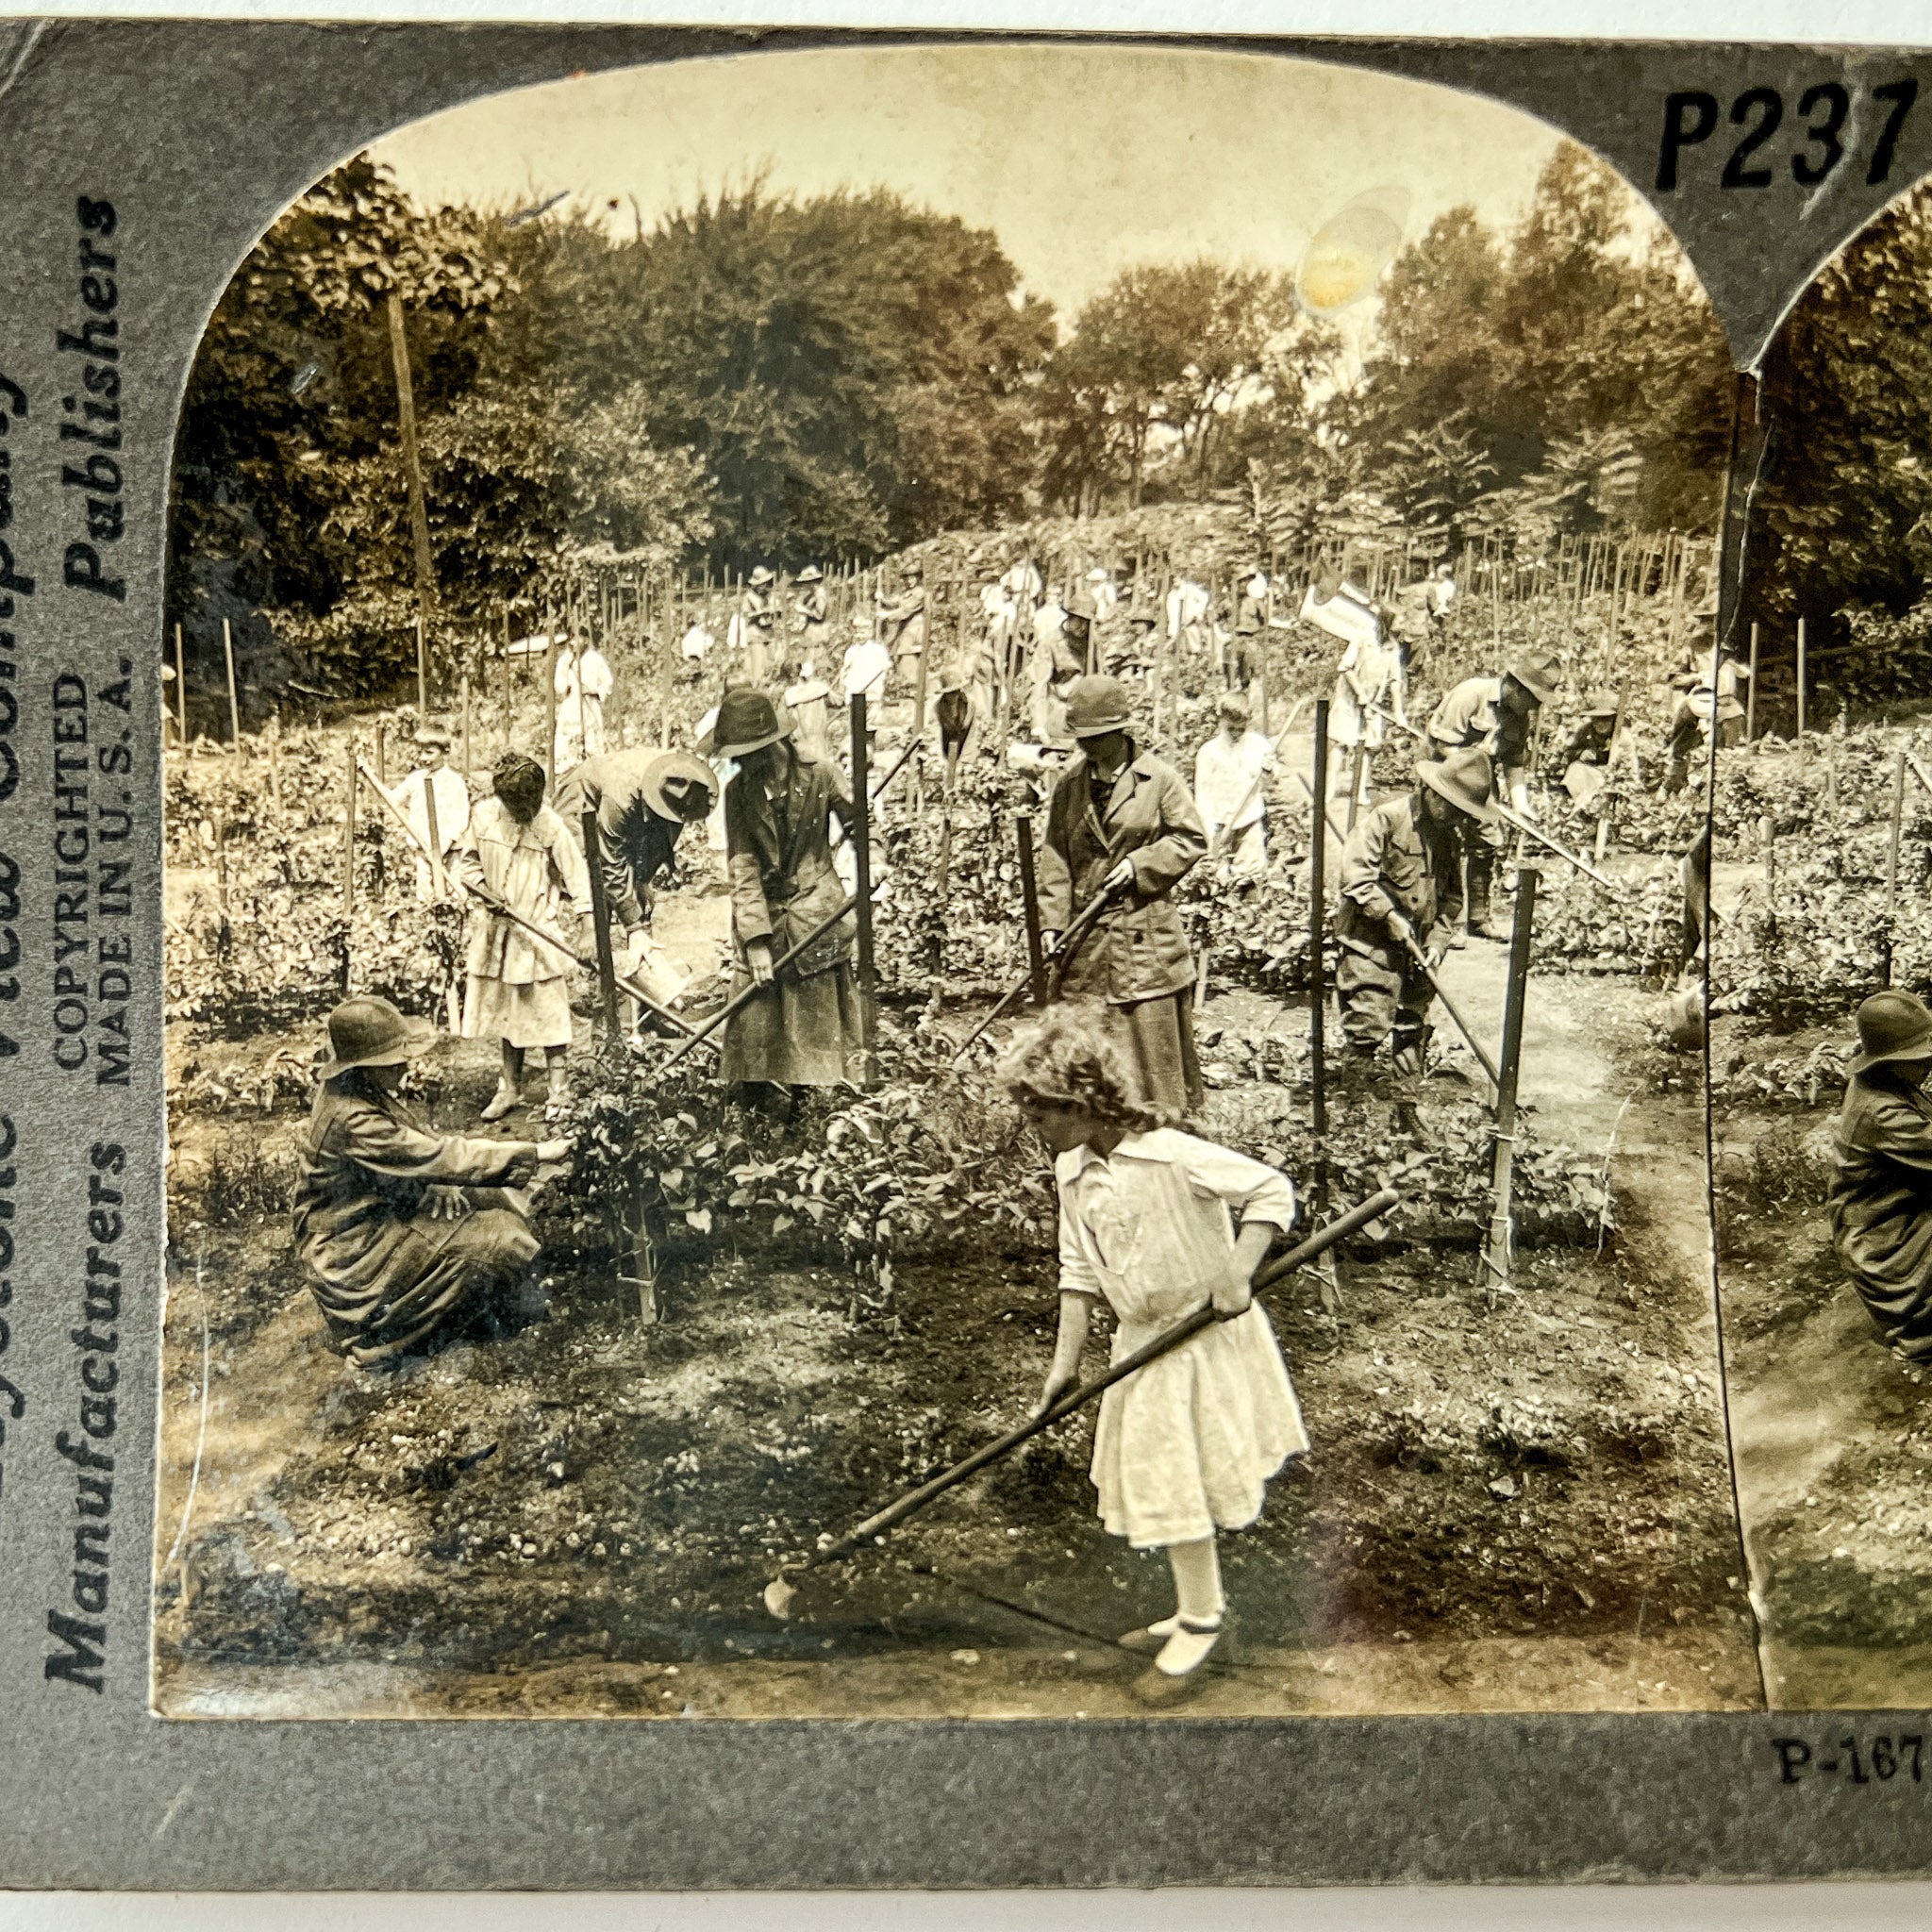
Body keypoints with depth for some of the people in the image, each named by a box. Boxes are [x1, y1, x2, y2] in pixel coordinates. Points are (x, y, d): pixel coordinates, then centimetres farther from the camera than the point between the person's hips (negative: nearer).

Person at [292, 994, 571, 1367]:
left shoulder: (358, 1088, -3)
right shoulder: (351, 1121, -32)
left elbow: (415, 1143, 9)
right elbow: (439, 1155, -30)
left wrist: (439, 1181, -13)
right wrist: (536, 1153, -25)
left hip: (382, 1207, 10)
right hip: (354, 1249, -9)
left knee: (502, 1199, 5)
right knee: (500, 1244, -16)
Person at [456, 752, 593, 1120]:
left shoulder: (550, 825, -12)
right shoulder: (483, 815, -3)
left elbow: (575, 874, -10)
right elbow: (466, 858, 10)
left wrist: (585, 924, -16)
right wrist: (481, 887, -9)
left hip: (539, 929, -4)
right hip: (496, 928, 4)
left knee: (548, 1011, -4)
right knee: (505, 1011, 13)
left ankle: (558, 1092, 5)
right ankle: (510, 1089, 25)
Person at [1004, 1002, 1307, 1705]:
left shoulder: (1173, 1157, -23)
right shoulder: (1073, 1173, -1)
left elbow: (1272, 1190, -17)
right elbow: (1079, 1271, 4)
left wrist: (1238, 1274, -26)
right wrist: (1066, 1361, -2)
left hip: (1204, 1340, -7)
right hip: (1143, 1344, 7)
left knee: (1177, 1484, -1)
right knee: (1156, 1482, 15)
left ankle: (1199, 1625, 18)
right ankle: (1197, 1611, 33)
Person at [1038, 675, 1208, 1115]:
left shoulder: (1160, 780, -4)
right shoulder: (1068, 784, 6)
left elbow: (1191, 840, 0)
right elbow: (1056, 859, 4)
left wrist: (1139, 863, -13)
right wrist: (1052, 923, -4)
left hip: (1145, 931, -3)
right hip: (1086, 934, 3)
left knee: (1151, 1033, 0)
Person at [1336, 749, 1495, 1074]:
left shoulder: (1450, 834, 10)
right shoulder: (1387, 818, -12)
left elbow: (1452, 895, 16)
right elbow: (1355, 875, -18)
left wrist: (1438, 939, 2)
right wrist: (1391, 915, -19)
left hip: (1416, 949, 7)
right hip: (1372, 942, -7)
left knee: (1414, 1026, 14)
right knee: (1370, 1022, -11)